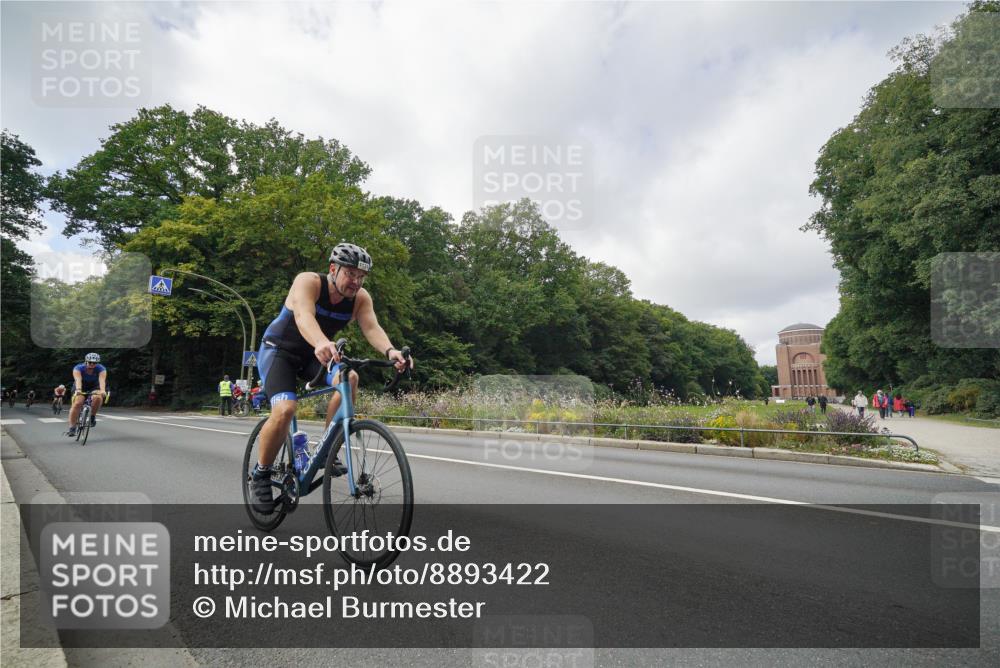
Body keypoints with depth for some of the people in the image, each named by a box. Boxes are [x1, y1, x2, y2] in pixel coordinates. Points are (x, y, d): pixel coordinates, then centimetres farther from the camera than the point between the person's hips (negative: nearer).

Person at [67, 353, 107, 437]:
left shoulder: (101, 369, -22)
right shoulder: (78, 368, -22)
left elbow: (102, 380, -40)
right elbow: (78, 380, -40)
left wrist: (103, 390, -59)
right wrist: (78, 390, -59)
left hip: (95, 388, 0)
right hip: (81, 388, 0)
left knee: (98, 398, -32)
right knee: (77, 403, -23)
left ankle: (92, 416, -8)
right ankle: (72, 428, -17)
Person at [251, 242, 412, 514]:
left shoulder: (360, 298, -13)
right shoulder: (308, 282, -25)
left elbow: (372, 328, -29)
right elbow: (303, 315, -44)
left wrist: (390, 351, -51)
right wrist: (321, 342, -66)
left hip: (314, 355, 4)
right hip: (278, 349, -4)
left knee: (349, 378, -27)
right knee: (285, 409, -27)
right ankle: (261, 473, -1)